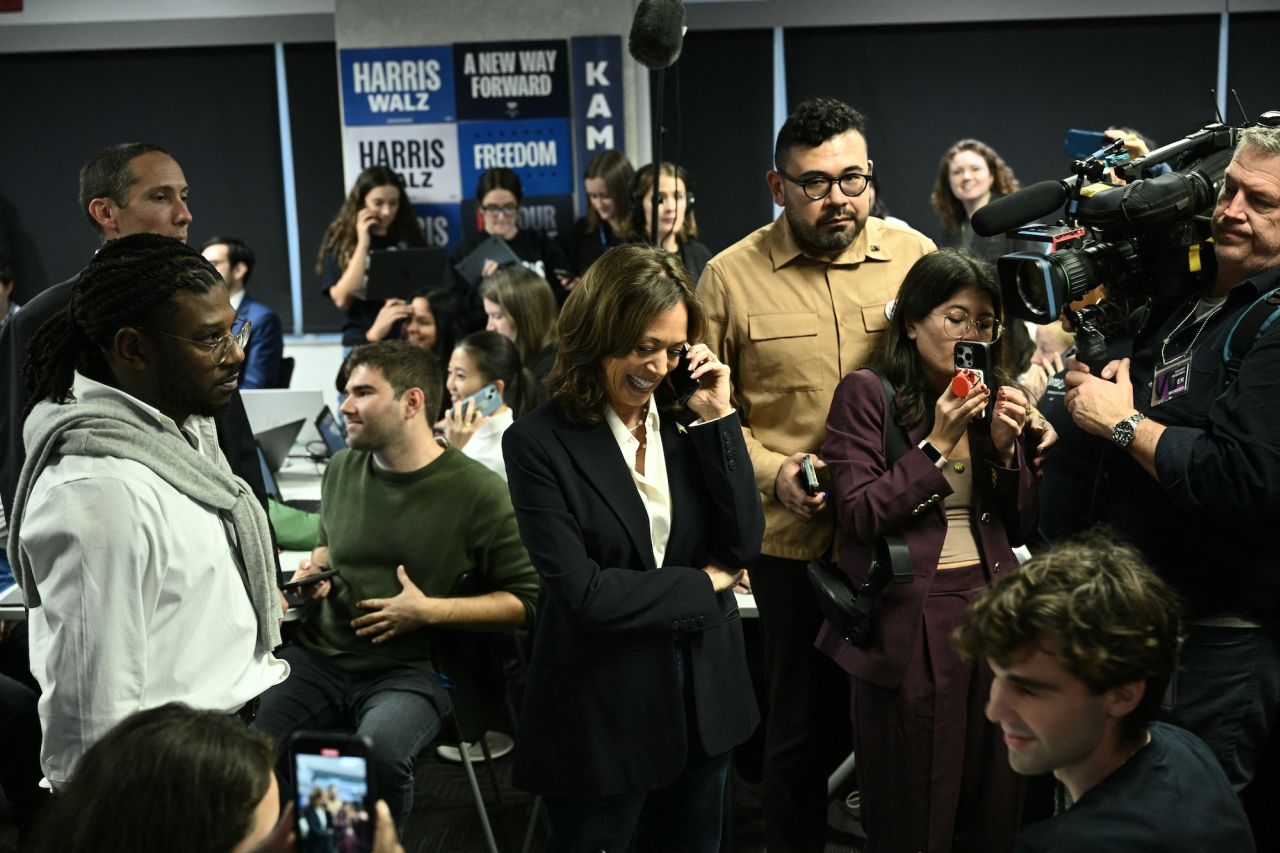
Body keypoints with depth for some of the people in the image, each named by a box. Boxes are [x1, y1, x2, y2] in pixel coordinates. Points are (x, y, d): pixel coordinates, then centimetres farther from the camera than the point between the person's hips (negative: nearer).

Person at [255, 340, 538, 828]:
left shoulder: (478, 492, -8)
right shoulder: (341, 469, 9)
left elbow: (525, 601, -5)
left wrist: (430, 610, -13)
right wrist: (315, 568, 6)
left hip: (408, 671, -4)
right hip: (317, 658, 4)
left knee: (380, 751, -35)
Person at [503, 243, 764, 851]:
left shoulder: (684, 421, 0)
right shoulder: (539, 442, -14)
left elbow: (744, 545, -6)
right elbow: (580, 593, -20)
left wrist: (716, 421, -12)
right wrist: (704, 584, -10)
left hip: (703, 691, 5)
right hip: (603, 707, -4)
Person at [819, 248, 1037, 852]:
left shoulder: (992, 398, 13)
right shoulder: (867, 394, -5)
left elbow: (1020, 528, 12)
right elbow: (858, 516, -12)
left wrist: (1007, 446, -4)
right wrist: (937, 444, -14)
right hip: (908, 620, -5)